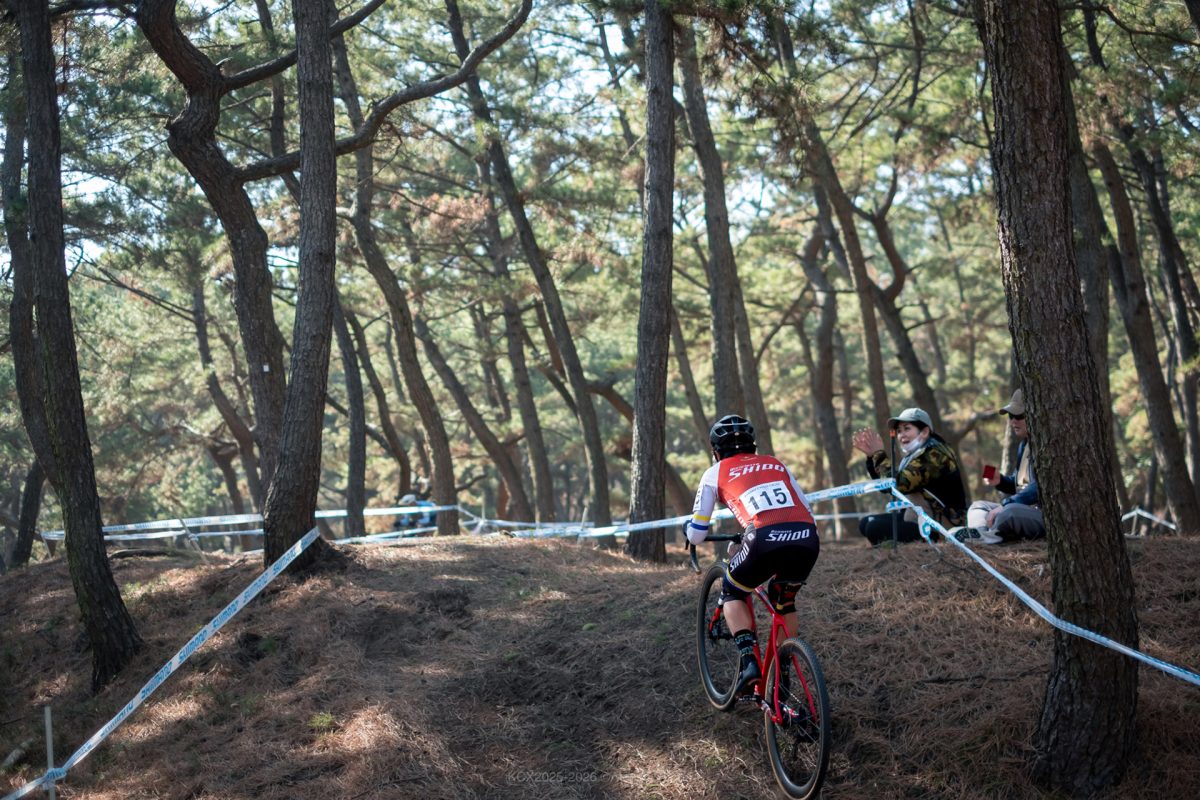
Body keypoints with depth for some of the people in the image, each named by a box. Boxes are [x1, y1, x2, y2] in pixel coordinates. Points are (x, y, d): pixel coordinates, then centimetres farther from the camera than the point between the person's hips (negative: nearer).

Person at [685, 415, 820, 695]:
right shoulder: (776, 464, 31)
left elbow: (696, 535, 23)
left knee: (732, 593, 25)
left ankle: (749, 661, 4)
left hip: (765, 540, -4)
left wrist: (689, 530, 47)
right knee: (783, 601, 31)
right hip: (807, 540, 4)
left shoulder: (716, 473, 22)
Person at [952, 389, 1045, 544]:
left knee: (1009, 512, -38)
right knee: (978, 506, 6)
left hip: (1043, 513, -11)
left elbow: (1039, 487, -23)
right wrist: (1000, 481, 5)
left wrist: (1004, 505, -23)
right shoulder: (1023, 444, 18)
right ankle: (983, 534, -27)